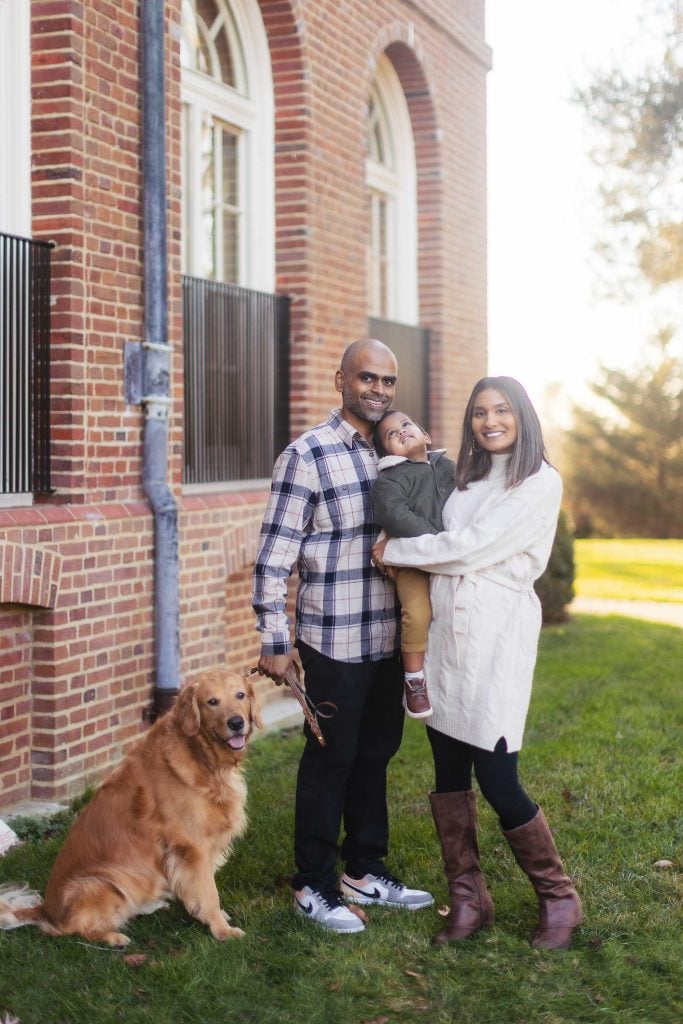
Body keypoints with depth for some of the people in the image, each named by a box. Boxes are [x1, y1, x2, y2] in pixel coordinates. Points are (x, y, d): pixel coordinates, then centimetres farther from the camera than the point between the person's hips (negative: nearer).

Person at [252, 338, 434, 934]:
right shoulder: (307, 456, -11)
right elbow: (273, 556, -11)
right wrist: (275, 643, -13)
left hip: (387, 638, 7)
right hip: (333, 640, -6)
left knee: (375, 753, 15)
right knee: (330, 759, 2)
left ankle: (364, 872, 30)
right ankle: (313, 886, 16)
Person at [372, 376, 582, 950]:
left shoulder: (541, 483, -7)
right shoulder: (466, 478, 16)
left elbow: (469, 548, -13)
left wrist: (393, 552, -4)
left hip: (497, 633, -6)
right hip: (445, 629, 7)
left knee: (497, 780, -5)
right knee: (449, 774, 7)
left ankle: (558, 900, 14)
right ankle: (469, 899, 19)